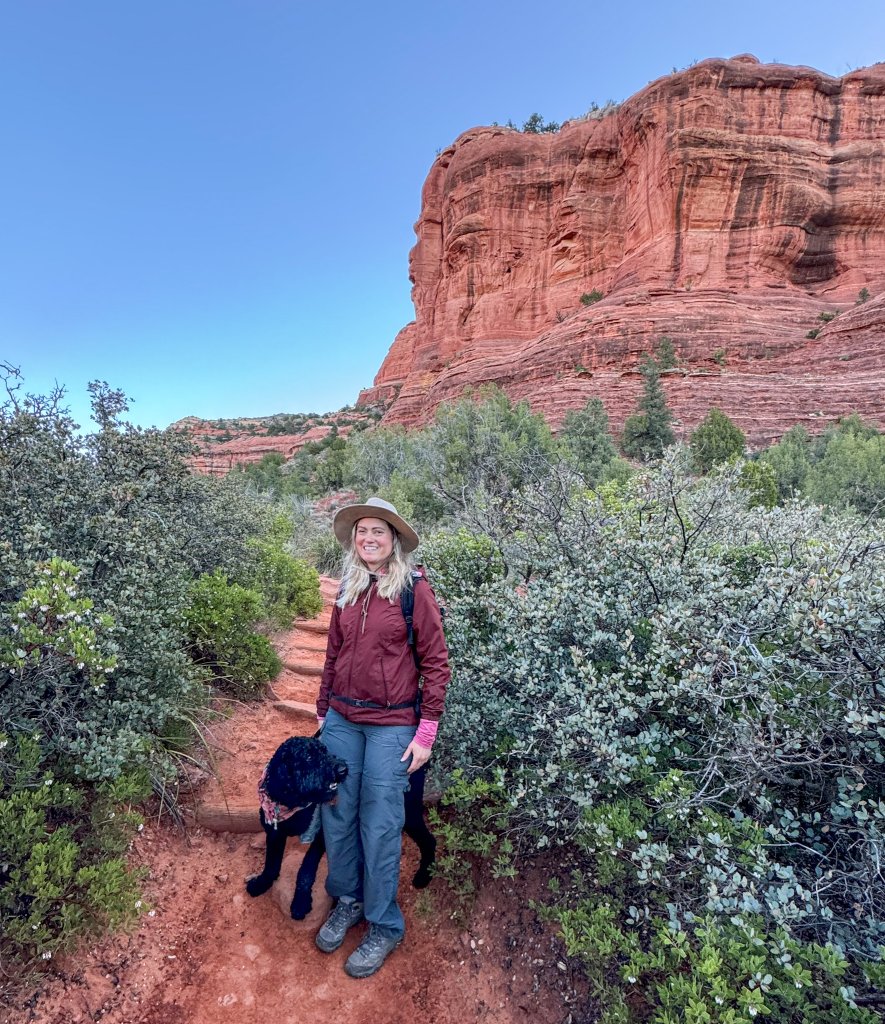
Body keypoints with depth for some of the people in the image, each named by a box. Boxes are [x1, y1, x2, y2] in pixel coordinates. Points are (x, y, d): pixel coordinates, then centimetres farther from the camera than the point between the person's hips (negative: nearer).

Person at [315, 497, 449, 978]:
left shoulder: (414, 590, -11)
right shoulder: (348, 591, 5)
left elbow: (436, 663, -10)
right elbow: (333, 655, 12)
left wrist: (426, 733, -10)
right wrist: (323, 712, 15)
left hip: (392, 725, -5)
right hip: (342, 720, 5)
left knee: (379, 825, 5)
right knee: (336, 814, 13)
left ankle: (384, 926, 28)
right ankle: (346, 900, 38)